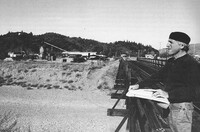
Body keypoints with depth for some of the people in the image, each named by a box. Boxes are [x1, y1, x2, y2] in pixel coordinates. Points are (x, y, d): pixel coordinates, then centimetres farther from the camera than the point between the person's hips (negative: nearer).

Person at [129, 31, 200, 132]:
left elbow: (191, 89, -25)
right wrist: (139, 85, 6)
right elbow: (158, 76, 14)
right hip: (169, 104, 8)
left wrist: (168, 94, -34)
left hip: (181, 107, -8)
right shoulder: (171, 61, 11)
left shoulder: (191, 63, -17)